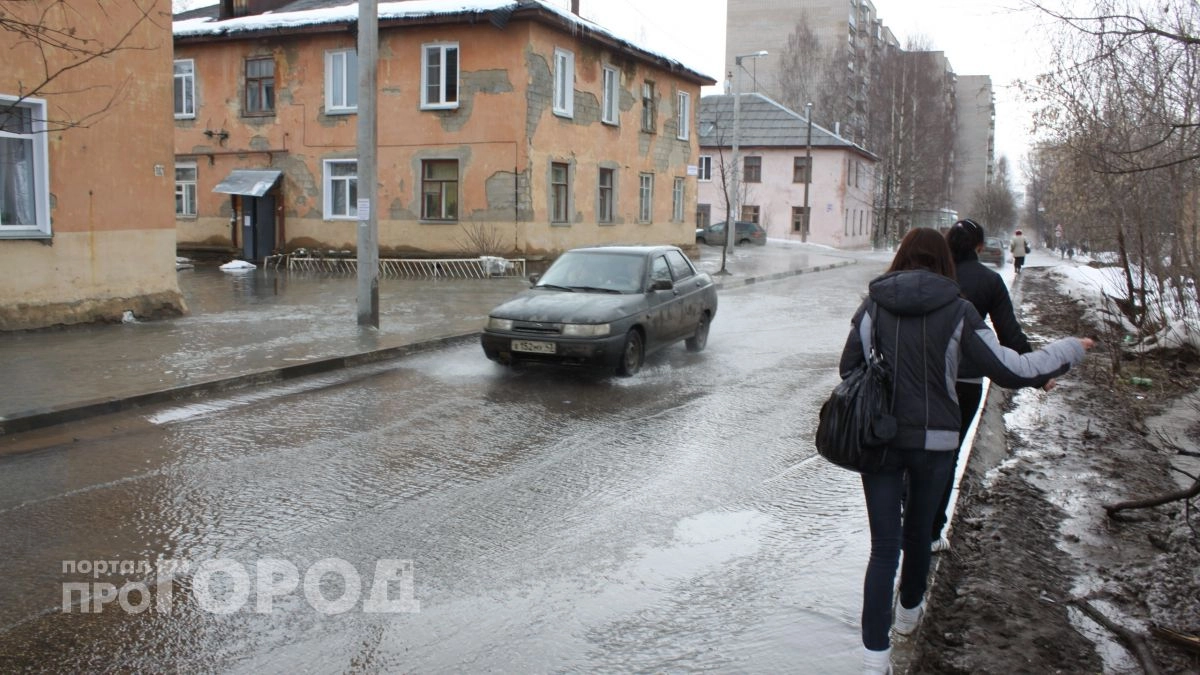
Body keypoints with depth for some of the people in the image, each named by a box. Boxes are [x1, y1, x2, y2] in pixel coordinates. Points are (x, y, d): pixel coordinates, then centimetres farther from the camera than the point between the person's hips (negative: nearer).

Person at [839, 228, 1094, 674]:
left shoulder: (873, 307, -3)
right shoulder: (958, 311, -7)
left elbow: (848, 369, 1)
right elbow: (1010, 370, -8)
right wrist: (1069, 350, 7)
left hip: (879, 439, 0)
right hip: (934, 441, 0)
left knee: (884, 546, 3)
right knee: (919, 532, 22)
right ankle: (910, 611, 45)